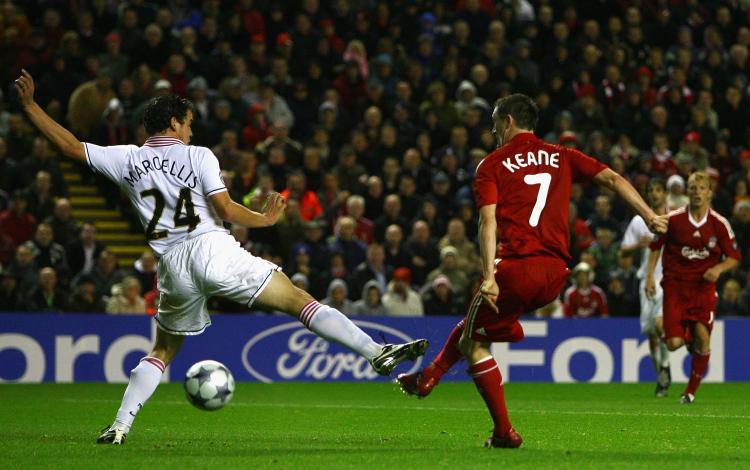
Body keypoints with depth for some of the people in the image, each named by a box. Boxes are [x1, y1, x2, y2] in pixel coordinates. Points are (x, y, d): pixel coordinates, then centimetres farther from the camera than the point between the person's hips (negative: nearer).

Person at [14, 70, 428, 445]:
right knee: (299, 300, -5)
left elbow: (69, 145, 17)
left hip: (173, 267, 3)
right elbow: (226, 209, -6)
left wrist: (29, 105, 25)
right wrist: (266, 218, 10)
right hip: (212, 249, -3)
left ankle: (120, 425, 9)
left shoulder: (126, 160, 12)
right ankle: (377, 352, -15)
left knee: (162, 351, 21)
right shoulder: (198, 156, 4)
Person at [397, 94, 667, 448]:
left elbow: (488, 222, -8)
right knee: (474, 322, 29)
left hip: (517, 266, -6)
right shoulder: (562, 157, 17)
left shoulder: (491, 165, 4)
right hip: (556, 273, 6)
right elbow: (612, 179, 6)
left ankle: (504, 431, 7)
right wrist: (650, 217, 2)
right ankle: (427, 379, 36)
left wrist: (489, 277, -15)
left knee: (473, 343, 11)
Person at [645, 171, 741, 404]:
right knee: (674, 344, -11)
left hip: (703, 286, 0)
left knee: (702, 338, -13)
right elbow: (656, 246, 9)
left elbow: (734, 257, 4)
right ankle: (688, 338, 29)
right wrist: (650, 275, 0)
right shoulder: (673, 219, -6)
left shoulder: (720, 223, -4)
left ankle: (691, 391, 5)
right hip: (675, 285, 0)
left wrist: (718, 268, -16)